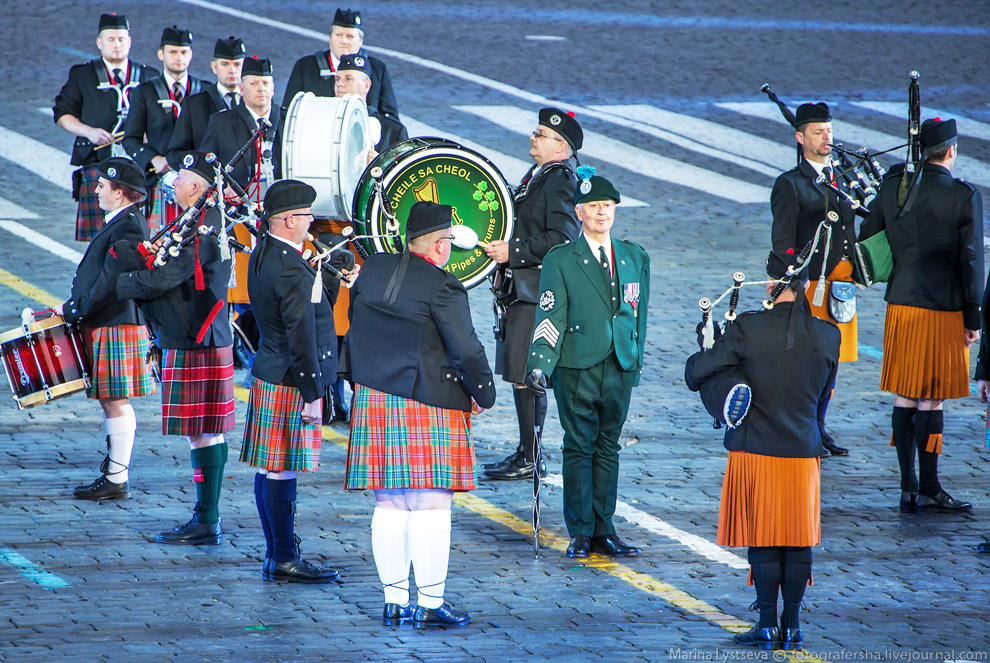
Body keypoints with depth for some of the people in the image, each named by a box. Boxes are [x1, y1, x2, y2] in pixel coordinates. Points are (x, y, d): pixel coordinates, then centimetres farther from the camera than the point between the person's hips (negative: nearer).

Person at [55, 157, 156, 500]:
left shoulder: (127, 225, -18)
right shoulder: (122, 221, 14)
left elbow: (110, 280, -22)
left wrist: (74, 310, -15)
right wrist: (74, 307, 15)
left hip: (116, 327, -10)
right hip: (105, 326, 10)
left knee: (116, 402, -6)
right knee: (112, 402, 15)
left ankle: (116, 480, -2)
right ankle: (113, 472, 22)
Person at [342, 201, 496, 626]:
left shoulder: (371, 271, 6)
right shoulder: (442, 288, -14)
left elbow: (354, 332, 18)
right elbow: (467, 351, -12)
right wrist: (484, 395, 1)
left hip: (373, 399, 7)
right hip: (428, 407, -7)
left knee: (390, 504, 10)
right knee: (431, 505, -2)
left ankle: (394, 602, 13)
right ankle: (430, 605, -2)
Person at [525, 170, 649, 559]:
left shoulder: (635, 258, 12)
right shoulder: (560, 261, 0)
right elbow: (550, 319, -5)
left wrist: (636, 360, 15)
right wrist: (539, 365, -16)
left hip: (621, 368, 3)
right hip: (577, 367, -3)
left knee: (608, 449, 7)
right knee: (579, 448, 0)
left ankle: (603, 531, 13)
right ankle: (581, 533, 6)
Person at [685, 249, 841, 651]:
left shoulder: (747, 329, -14)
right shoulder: (828, 336, -4)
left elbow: (697, 373, -9)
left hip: (756, 451, -2)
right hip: (804, 452, 2)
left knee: (763, 541, 7)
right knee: (799, 541, 11)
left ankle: (768, 626, 9)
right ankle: (792, 625, 14)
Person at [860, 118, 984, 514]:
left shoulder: (892, 187, 2)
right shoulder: (964, 196, -11)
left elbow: (866, 240, 7)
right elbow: (971, 259, -10)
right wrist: (973, 319, -3)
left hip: (900, 306, 5)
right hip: (943, 310, -5)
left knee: (905, 399, 10)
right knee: (931, 400, 0)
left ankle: (908, 488, 14)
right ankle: (929, 491, 5)